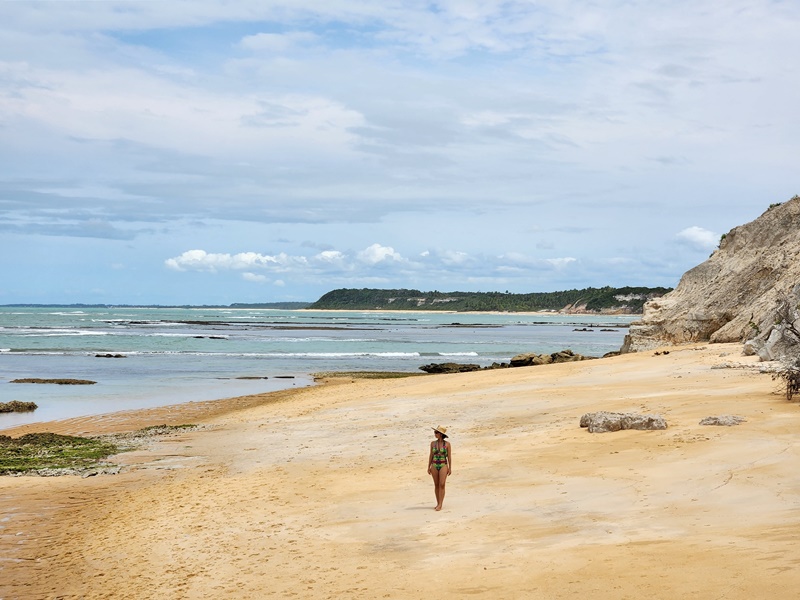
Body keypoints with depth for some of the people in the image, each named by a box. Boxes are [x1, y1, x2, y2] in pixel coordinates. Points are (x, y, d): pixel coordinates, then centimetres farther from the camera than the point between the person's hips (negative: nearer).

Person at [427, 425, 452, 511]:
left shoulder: (447, 444, -3)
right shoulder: (433, 443, 5)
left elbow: (449, 456, 0)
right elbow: (431, 456, 9)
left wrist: (450, 468, -3)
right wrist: (429, 467, 6)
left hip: (443, 466, -3)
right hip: (434, 466, 3)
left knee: (442, 485, -11)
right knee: (436, 485, 7)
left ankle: (440, 505, -11)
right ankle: (438, 503, 16)